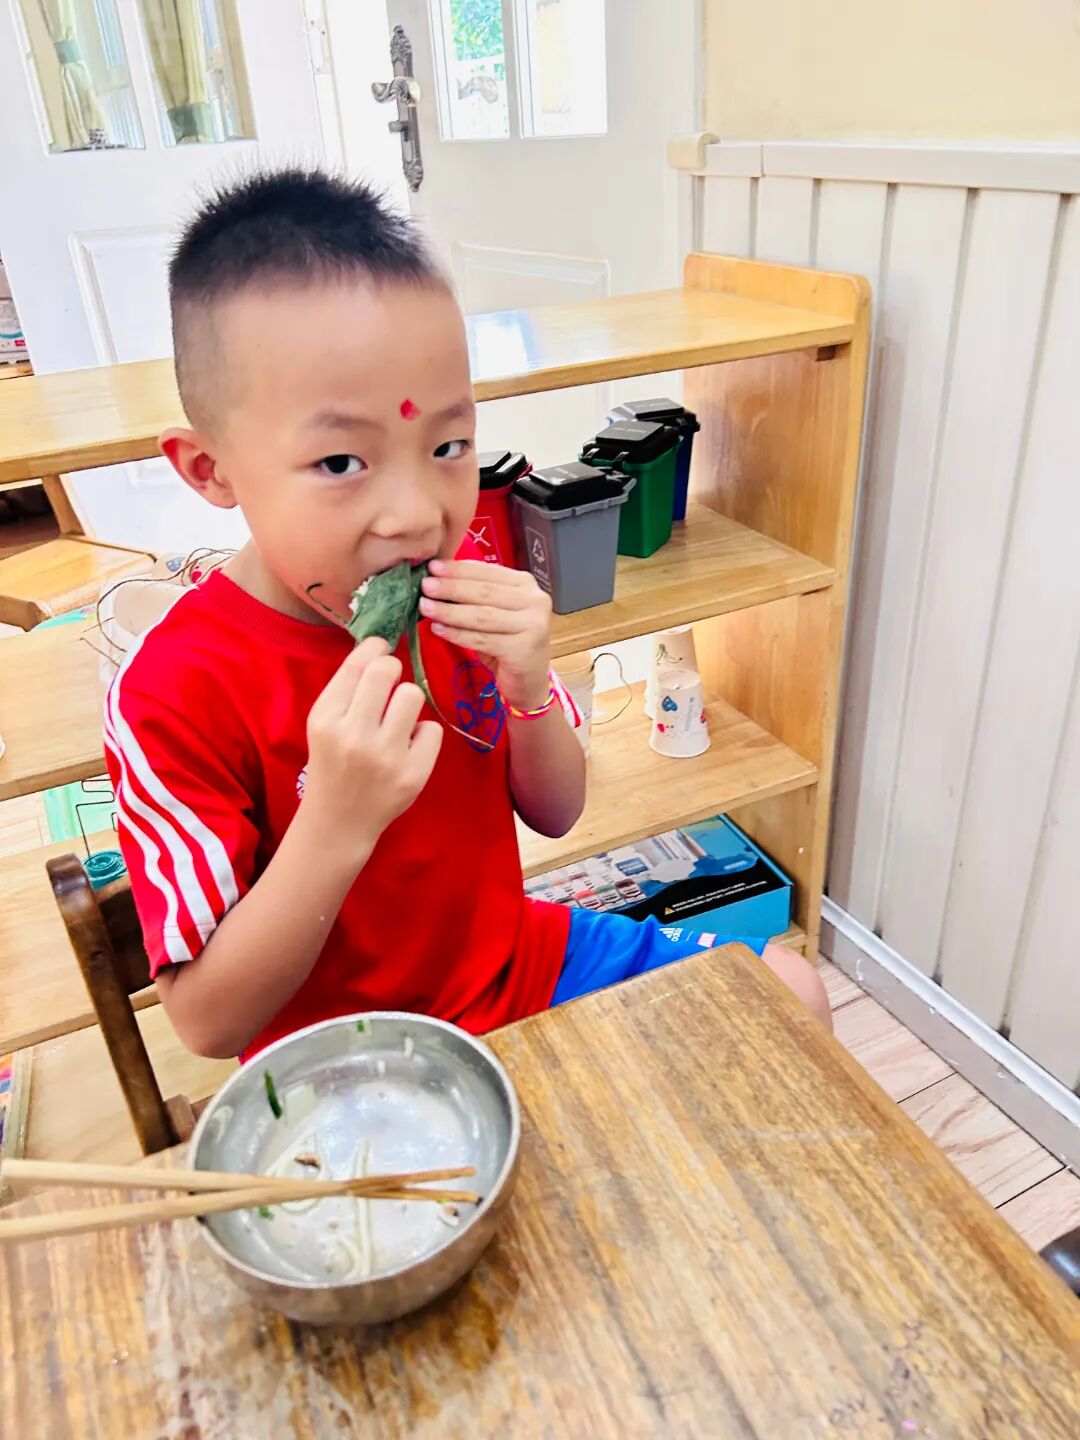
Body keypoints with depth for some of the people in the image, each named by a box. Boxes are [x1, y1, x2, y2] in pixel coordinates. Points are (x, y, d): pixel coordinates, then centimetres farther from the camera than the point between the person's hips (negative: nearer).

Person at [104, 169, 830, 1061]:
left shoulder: (457, 598, -8)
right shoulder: (177, 694, -23)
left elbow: (555, 815, 2)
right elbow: (210, 1024, -19)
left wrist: (528, 691, -19)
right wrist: (337, 824, -34)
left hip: (516, 965, 5)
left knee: (794, 992, 7)